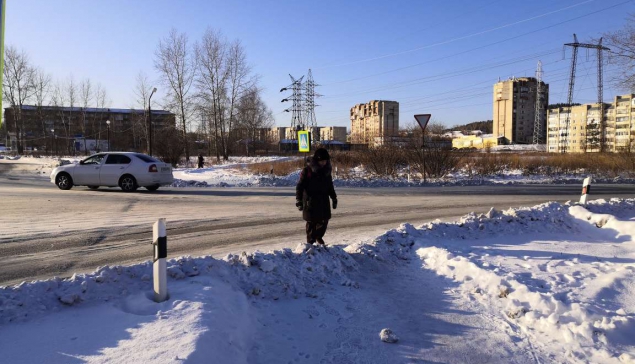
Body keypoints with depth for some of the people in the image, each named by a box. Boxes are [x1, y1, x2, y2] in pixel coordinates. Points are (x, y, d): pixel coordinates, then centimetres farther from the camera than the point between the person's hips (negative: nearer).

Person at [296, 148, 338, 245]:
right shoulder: (307, 170, -11)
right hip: (310, 201, -5)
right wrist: (299, 201, -15)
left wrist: (334, 198, 19)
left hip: (324, 201, 5)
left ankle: (319, 237, 34)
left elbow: (330, 186, 19)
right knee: (311, 222, -1)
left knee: (324, 220, 9)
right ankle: (310, 242, 13)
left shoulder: (327, 170, 7)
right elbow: (300, 186, -10)